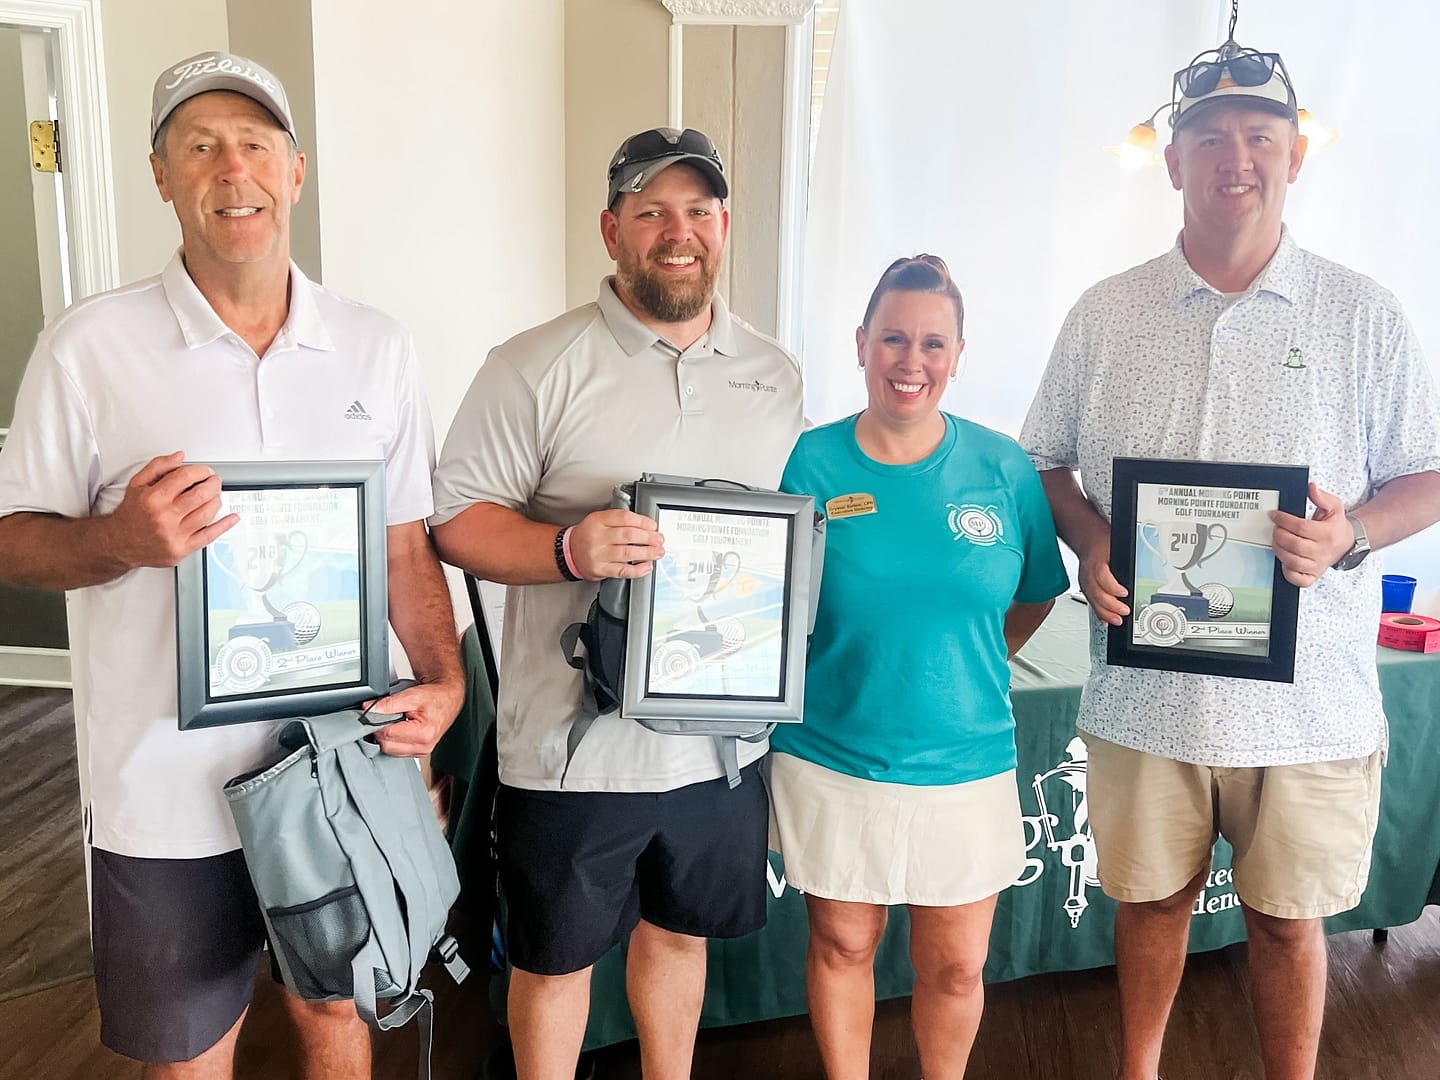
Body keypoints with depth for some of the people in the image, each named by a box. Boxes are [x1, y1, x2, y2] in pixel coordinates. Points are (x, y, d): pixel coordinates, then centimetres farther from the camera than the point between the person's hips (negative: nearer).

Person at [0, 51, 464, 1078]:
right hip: (170, 794, -2)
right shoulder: (88, 346, -7)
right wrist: (120, 541, -22)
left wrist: (445, 679, -9)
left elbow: (407, 544, 5)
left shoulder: (377, 347, 1)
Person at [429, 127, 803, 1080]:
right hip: (575, 743, -4)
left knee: (681, 930, 24)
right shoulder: (538, 369, -9)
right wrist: (569, 548, -27)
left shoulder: (776, 374, 6)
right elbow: (457, 519, -9)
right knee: (556, 957, 15)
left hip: (722, 739, 4)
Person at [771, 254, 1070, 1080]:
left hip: (966, 762, 1)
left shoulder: (1004, 469, -3)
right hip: (831, 759, -1)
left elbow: (1036, 595, 9)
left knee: (956, 966, 14)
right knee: (842, 945, 16)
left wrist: (964, 665, 1)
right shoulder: (810, 464, -7)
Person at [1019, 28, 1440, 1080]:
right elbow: (1047, 461, 9)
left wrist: (1351, 534, -16)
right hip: (1145, 687, 1)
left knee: (1288, 914, 12)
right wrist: (1089, 542, -10)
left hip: (1307, 701, -1)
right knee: (1151, 897, 16)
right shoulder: (1105, 315, 3)